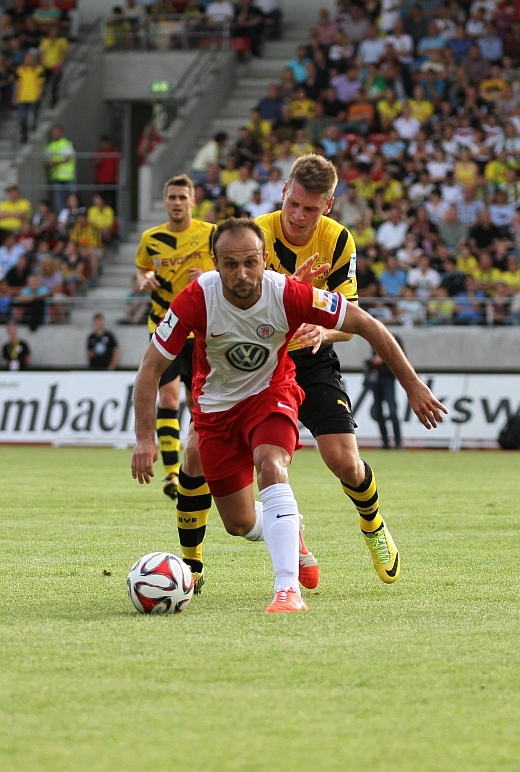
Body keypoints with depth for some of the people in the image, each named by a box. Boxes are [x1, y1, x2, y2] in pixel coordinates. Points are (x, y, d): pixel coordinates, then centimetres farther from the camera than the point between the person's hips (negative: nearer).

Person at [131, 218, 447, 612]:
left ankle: (288, 589, -36)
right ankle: (292, 533, 42)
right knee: (241, 525, 5)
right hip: (216, 405, 1)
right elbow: (151, 367, -19)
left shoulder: (290, 294, -27)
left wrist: (413, 384, -14)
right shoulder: (196, 299, -28)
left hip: (270, 392, -1)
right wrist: (145, 438, -28)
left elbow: (366, 324, -16)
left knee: (271, 466, -33)